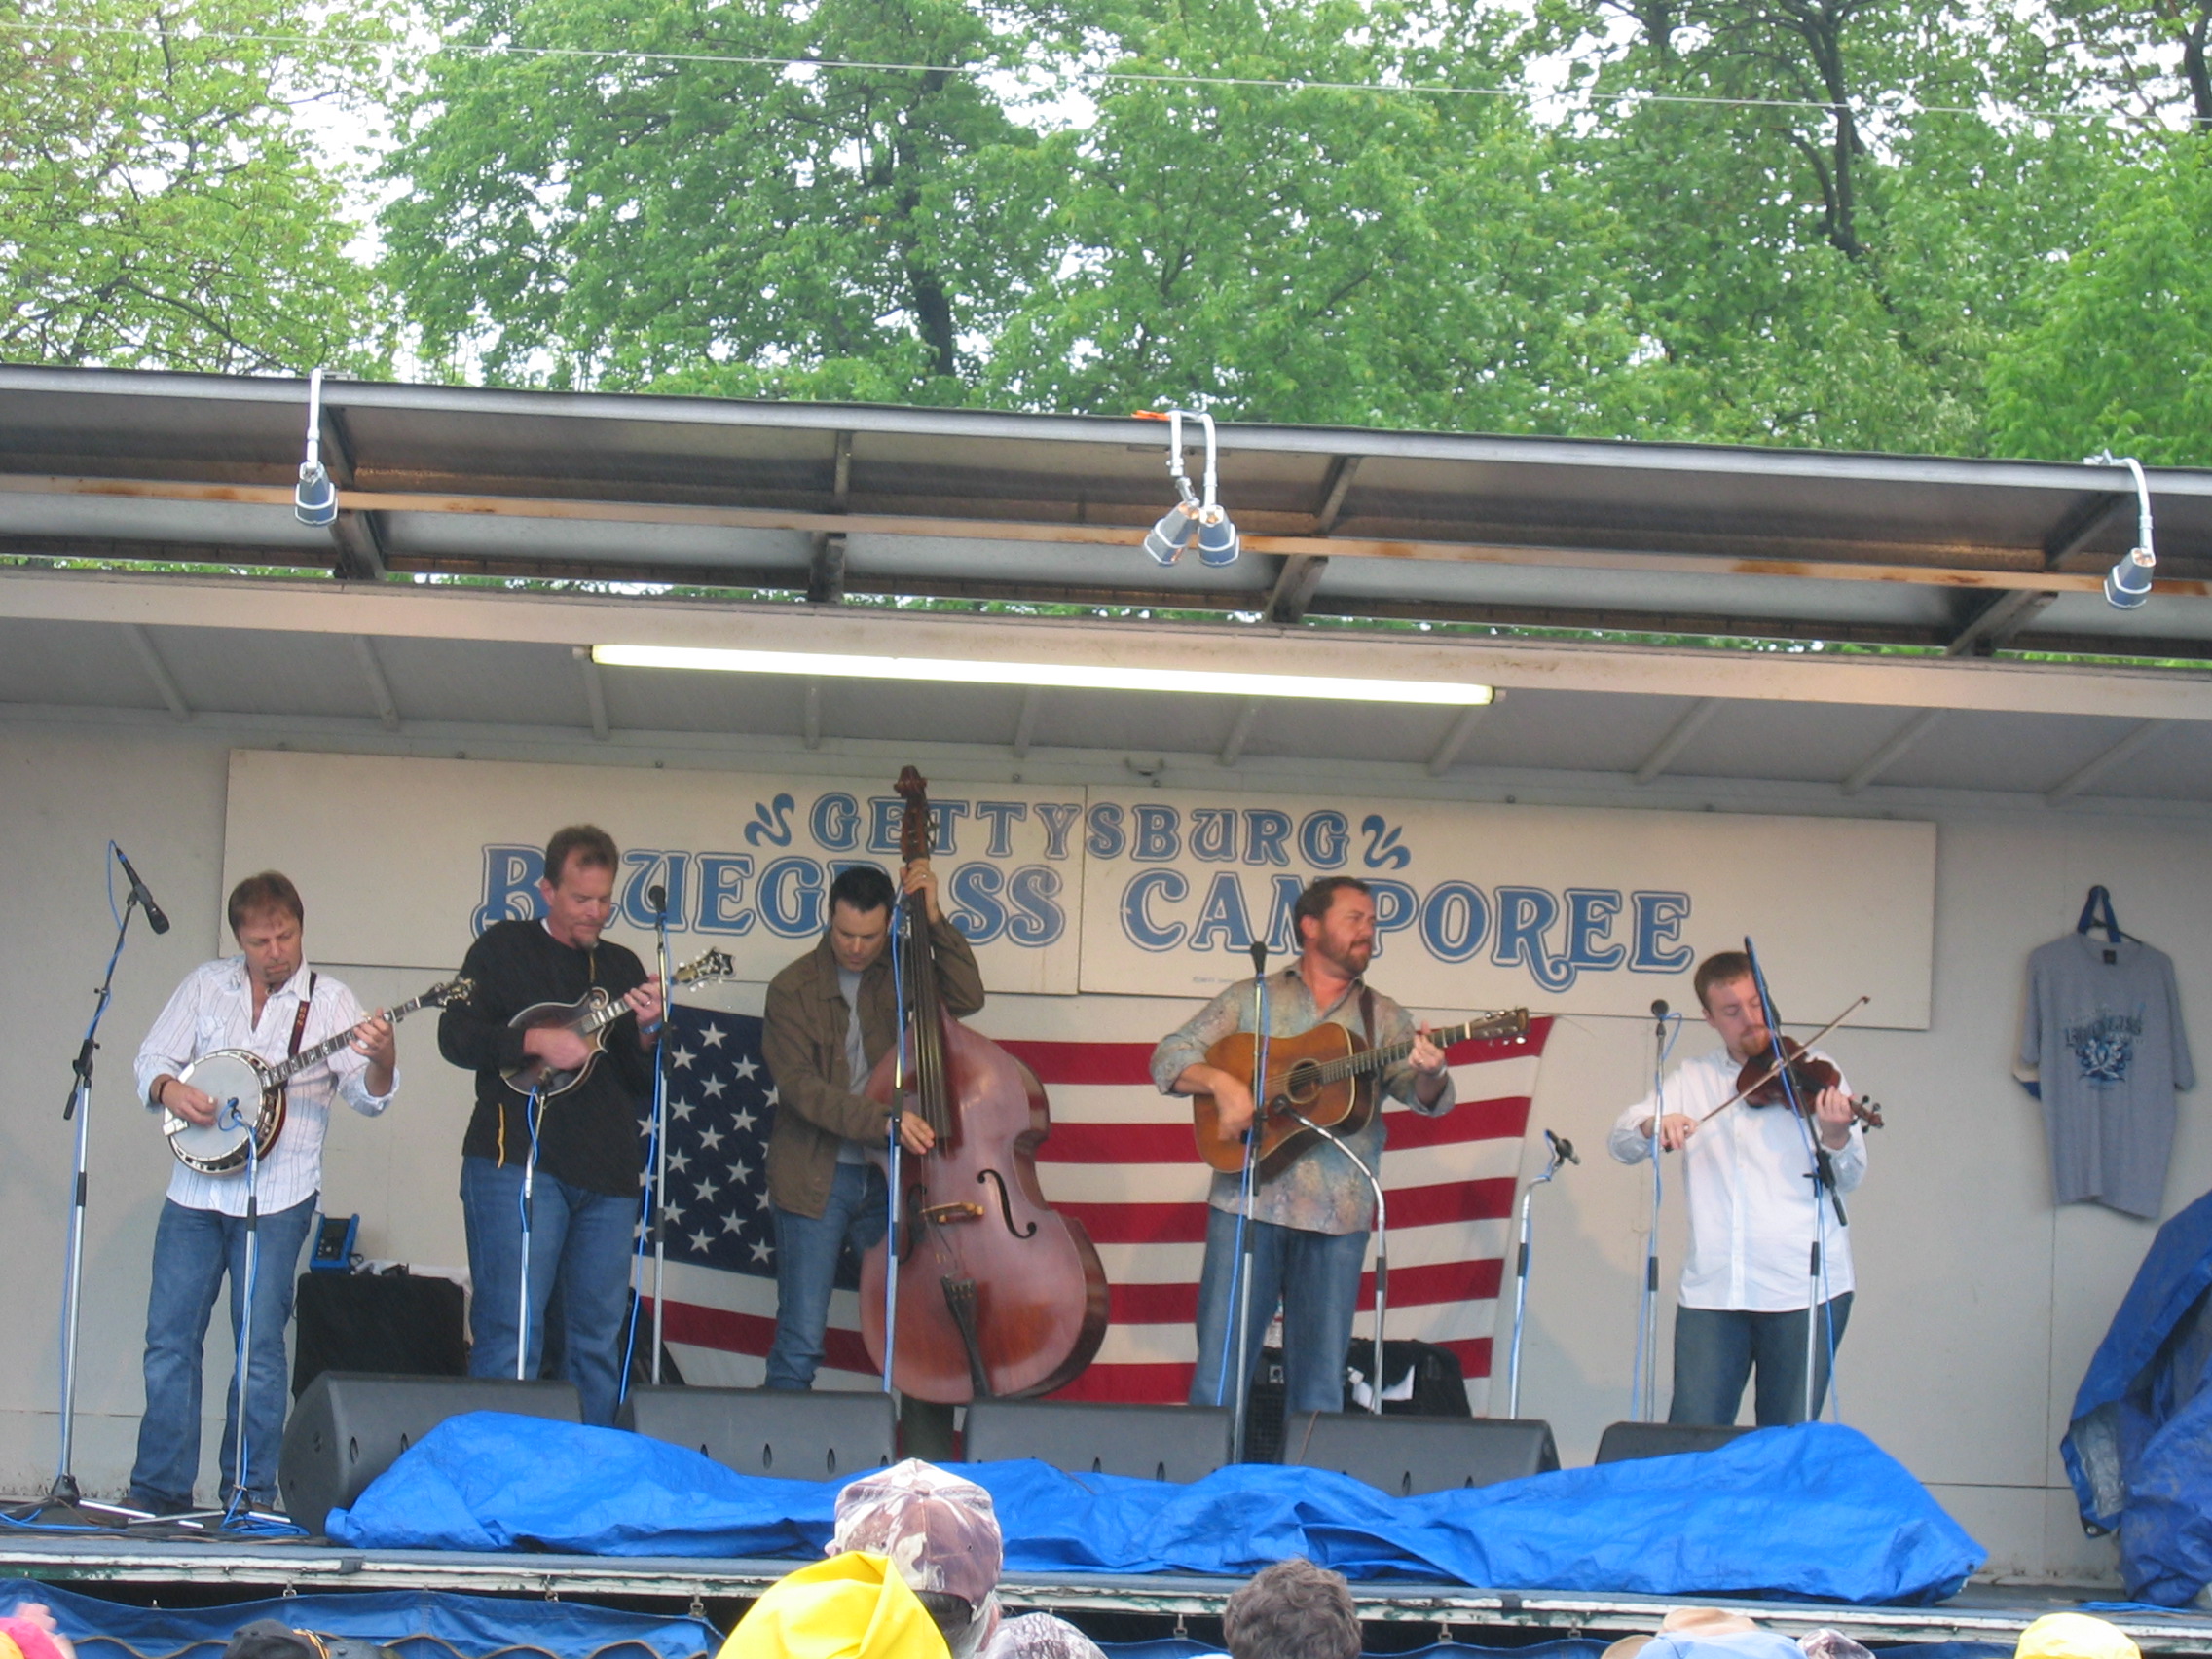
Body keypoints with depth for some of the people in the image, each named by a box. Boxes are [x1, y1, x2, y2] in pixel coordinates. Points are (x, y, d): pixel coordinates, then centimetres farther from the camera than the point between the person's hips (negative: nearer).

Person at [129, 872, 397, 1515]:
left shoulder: (328, 1001, 0)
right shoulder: (206, 985, 9)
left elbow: (368, 1094, -8)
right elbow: (152, 1058, 11)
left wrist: (380, 1059, -30)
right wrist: (169, 1089, -11)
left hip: (277, 1200, -3)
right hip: (195, 1192, 3)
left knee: (261, 1347, -3)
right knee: (169, 1340, 4)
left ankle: (250, 1493, 5)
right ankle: (159, 1490, 12)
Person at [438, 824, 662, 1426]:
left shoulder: (622, 966, 17)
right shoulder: (505, 948, 6)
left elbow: (646, 1084, 14)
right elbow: (455, 1037, -4)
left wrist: (645, 1032, -6)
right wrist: (537, 1042, -16)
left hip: (607, 1173, 5)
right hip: (518, 1159, -5)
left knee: (599, 1339, 5)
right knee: (509, 1331, -9)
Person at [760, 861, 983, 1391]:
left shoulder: (901, 974, 7)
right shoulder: (794, 988, -4)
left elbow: (966, 997, -7)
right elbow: (799, 1085, -13)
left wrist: (934, 920, -14)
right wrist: (880, 1119, -25)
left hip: (888, 1175, 3)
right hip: (816, 1181, -3)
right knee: (800, 1342, -6)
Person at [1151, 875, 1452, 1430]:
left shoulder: (1383, 1018, 15)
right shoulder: (1250, 999, 12)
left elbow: (1428, 1099, 4)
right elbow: (1169, 1058, 7)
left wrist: (1428, 1074, -20)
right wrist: (1220, 1081, -13)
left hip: (1336, 1214, 2)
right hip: (1248, 1199, -1)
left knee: (1320, 1382, 1)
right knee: (1218, 1370, -5)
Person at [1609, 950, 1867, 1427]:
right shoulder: (1692, 1079, 12)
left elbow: (1849, 1177, -3)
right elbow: (1622, 1141, 4)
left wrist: (1835, 1135, -25)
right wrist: (1652, 1127, -19)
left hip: (1803, 1286, -2)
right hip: (1712, 1290, 2)